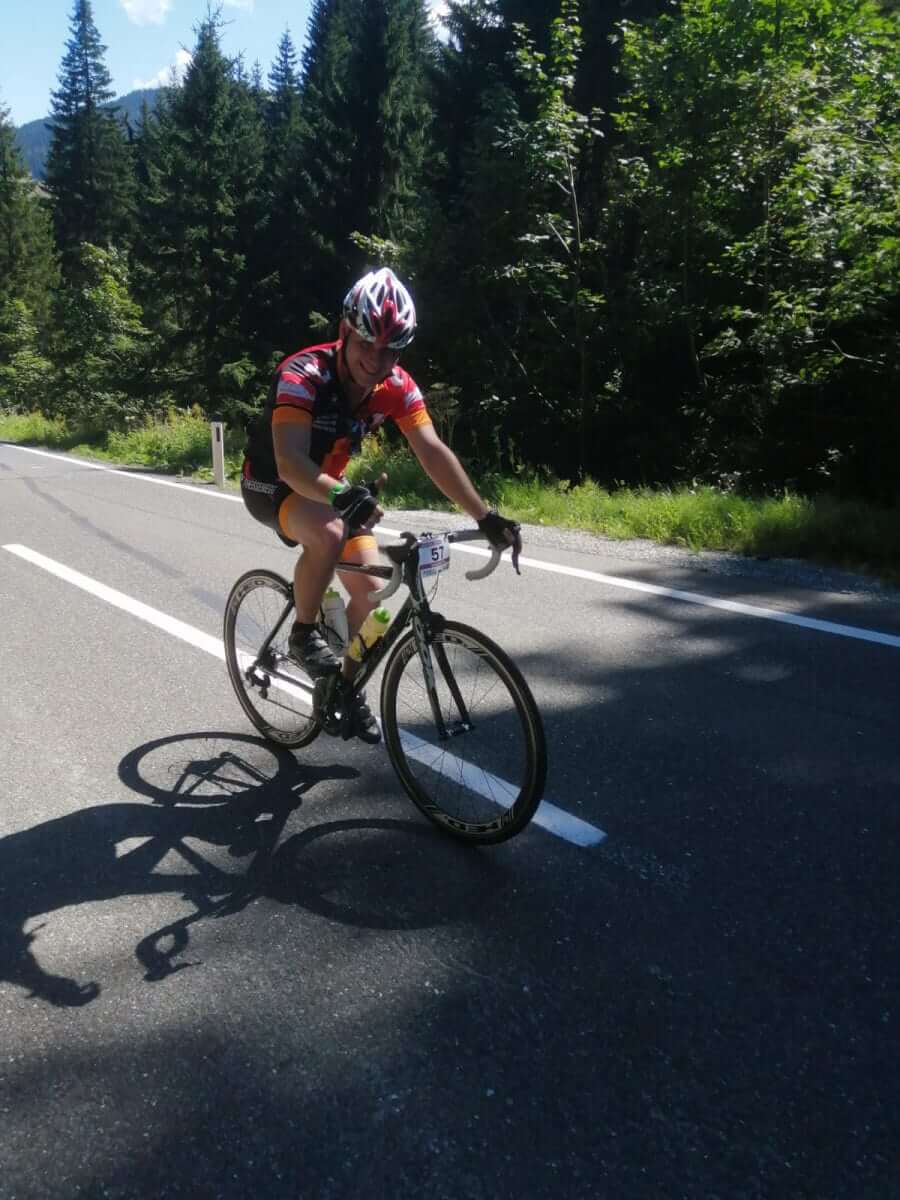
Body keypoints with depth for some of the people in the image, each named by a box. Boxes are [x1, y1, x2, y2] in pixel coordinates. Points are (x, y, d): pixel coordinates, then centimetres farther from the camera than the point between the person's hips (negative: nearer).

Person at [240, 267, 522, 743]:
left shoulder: (396, 386, -16)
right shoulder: (303, 374, -32)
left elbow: (433, 453, -20)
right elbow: (290, 461, -44)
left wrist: (485, 516, -29)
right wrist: (342, 496, -64)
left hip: (329, 486, 6)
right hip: (272, 484, -5)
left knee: (372, 589, -6)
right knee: (328, 533, -37)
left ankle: (349, 685, 17)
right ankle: (303, 634, -12)